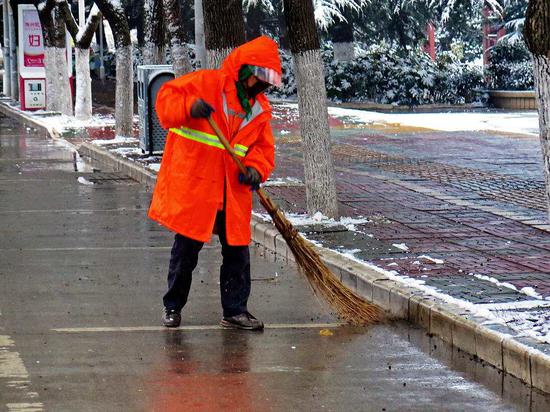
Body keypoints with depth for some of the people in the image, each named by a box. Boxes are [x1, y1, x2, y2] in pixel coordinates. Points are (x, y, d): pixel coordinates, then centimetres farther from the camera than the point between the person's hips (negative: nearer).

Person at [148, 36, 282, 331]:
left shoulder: (260, 107, 13)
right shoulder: (205, 83, -6)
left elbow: (263, 146, 15)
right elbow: (166, 98, -10)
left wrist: (256, 169, -6)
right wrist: (189, 107, -30)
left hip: (233, 193, 5)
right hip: (193, 187, -5)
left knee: (237, 250, 4)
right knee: (186, 249, 4)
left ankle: (235, 310, 14)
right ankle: (173, 307, 18)